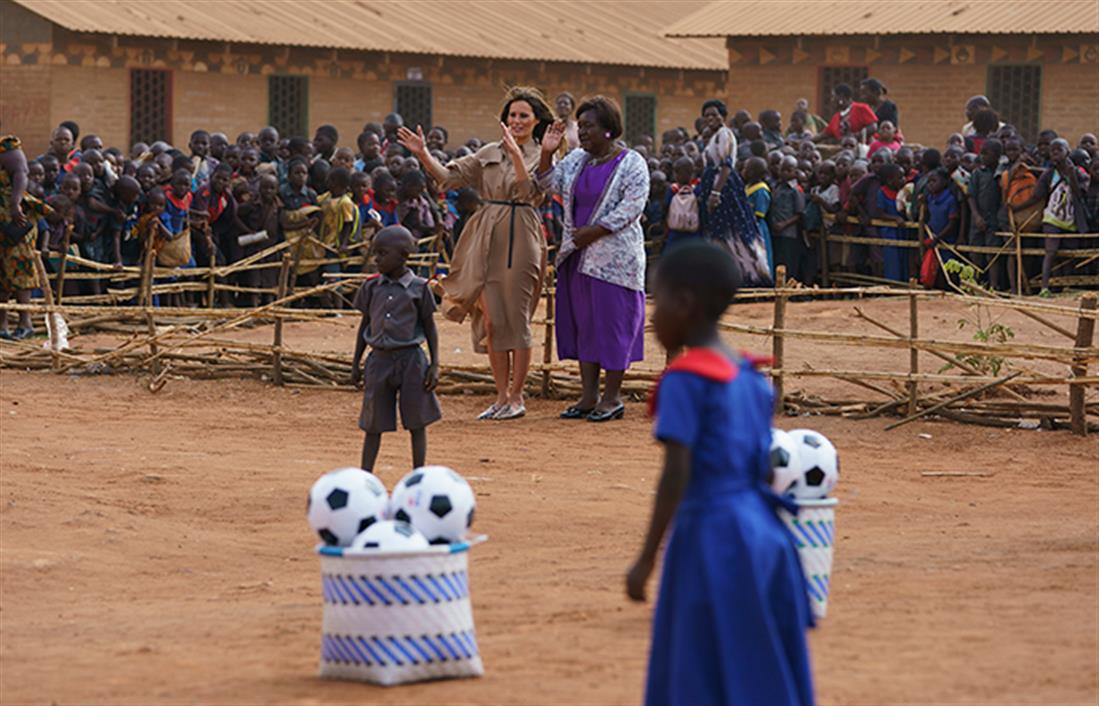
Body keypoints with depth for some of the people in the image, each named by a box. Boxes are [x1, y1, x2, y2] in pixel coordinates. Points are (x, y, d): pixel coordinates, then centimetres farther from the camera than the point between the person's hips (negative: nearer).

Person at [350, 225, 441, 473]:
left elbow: (429, 328, 2)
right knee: (374, 424, 5)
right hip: (379, 359, 2)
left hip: (410, 359, -2)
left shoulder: (418, 288, -3)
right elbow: (365, 325, 14)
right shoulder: (371, 287, 6)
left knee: (416, 423, 4)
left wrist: (434, 365, -3)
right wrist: (355, 364, 13)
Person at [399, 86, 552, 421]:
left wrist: (516, 153, -26)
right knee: (491, 318, 2)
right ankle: (501, 396, 10)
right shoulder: (490, 153, 12)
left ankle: (516, 396, 7)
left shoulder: (541, 157, 2)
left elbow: (529, 192, -17)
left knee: (516, 318, -3)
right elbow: (449, 176, 8)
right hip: (487, 239, 4)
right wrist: (423, 154, -6)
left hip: (520, 239, -4)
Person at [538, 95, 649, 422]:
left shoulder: (631, 163, -7)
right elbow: (549, 184, 9)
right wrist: (547, 153, -7)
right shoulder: (577, 159, 13)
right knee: (582, 321, 7)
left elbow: (632, 206, -14)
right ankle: (589, 395, 12)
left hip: (614, 257, -7)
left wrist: (595, 231, -17)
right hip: (579, 256, 7)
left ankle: (612, 397, 3)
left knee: (612, 322, -4)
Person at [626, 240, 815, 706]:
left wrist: (647, 558, -14)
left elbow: (677, 475, -18)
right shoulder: (752, 379, 11)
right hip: (764, 533, 8)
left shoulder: (685, 379, -12)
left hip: (712, 538, -8)